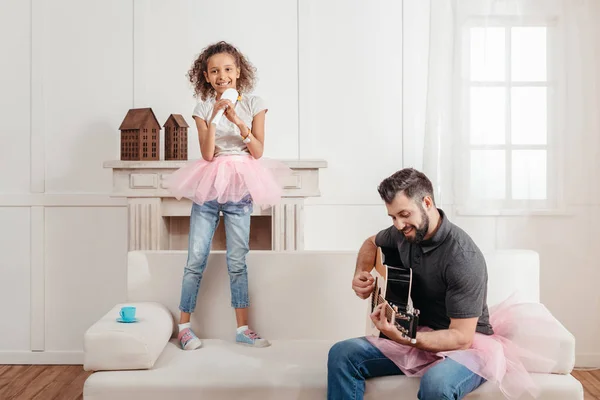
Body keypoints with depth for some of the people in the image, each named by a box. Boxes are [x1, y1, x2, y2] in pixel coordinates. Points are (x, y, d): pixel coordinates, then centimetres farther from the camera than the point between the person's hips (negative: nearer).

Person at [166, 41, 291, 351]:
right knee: (195, 258, 2)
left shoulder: (253, 105, 2)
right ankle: (184, 326, 15)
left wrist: (239, 122, -18)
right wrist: (214, 117, -17)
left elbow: (258, 152, -5)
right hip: (208, 186, 1)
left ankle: (242, 328, 13)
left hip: (240, 187, 0)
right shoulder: (203, 108, 2)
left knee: (237, 261, 3)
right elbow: (207, 154, -8)